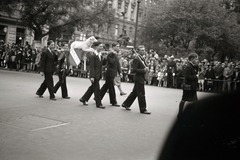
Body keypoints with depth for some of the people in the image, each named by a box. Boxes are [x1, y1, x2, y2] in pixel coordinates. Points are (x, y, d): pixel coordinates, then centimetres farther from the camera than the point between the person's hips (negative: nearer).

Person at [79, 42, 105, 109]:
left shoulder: (100, 55, 11)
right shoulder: (92, 55, -14)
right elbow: (91, 67, -17)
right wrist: (92, 76, -21)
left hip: (98, 75, 9)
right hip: (94, 75, -9)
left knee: (92, 88, 17)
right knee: (97, 89, -1)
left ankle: (83, 99, 30)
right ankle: (98, 104, 9)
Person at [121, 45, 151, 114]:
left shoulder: (142, 59, 14)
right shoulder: (136, 59, -16)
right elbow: (134, 70, -21)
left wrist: (146, 68, 3)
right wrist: (144, 70, -22)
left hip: (141, 78, 10)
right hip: (138, 78, -10)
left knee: (134, 92, 17)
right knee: (141, 94, -4)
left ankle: (126, 104, 28)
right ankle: (143, 109, 4)